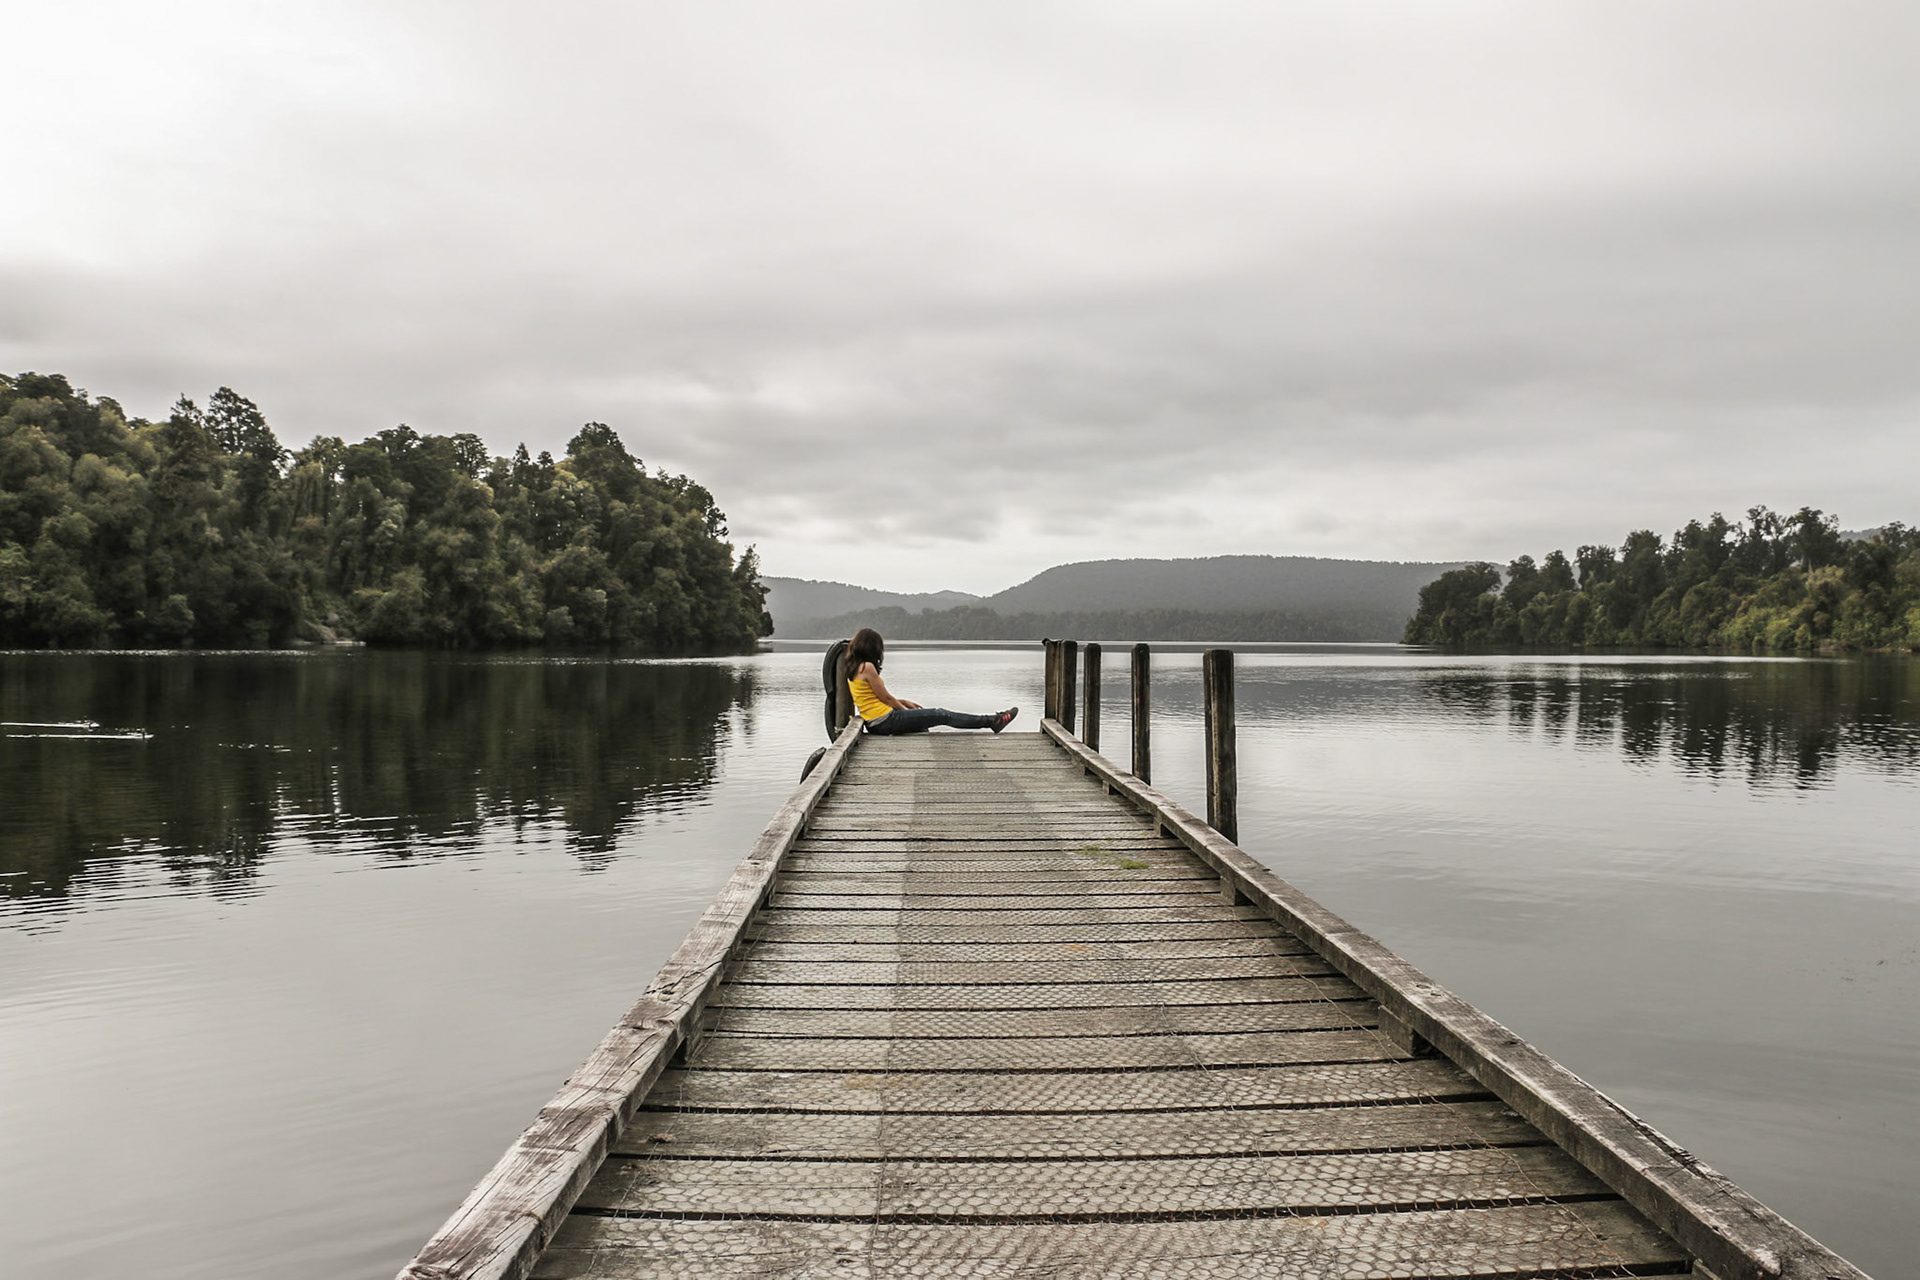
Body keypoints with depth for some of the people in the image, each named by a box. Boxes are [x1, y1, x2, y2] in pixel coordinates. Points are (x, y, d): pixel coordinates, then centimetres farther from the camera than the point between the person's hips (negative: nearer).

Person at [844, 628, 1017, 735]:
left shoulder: (852, 669, 13)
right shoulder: (867, 667, -15)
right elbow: (886, 697, -10)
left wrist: (904, 702, 19)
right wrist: (906, 709, 6)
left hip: (874, 725, 9)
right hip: (885, 720, -9)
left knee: (921, 729, 28)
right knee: (941, 715, -1)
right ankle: (992, 721, 6)